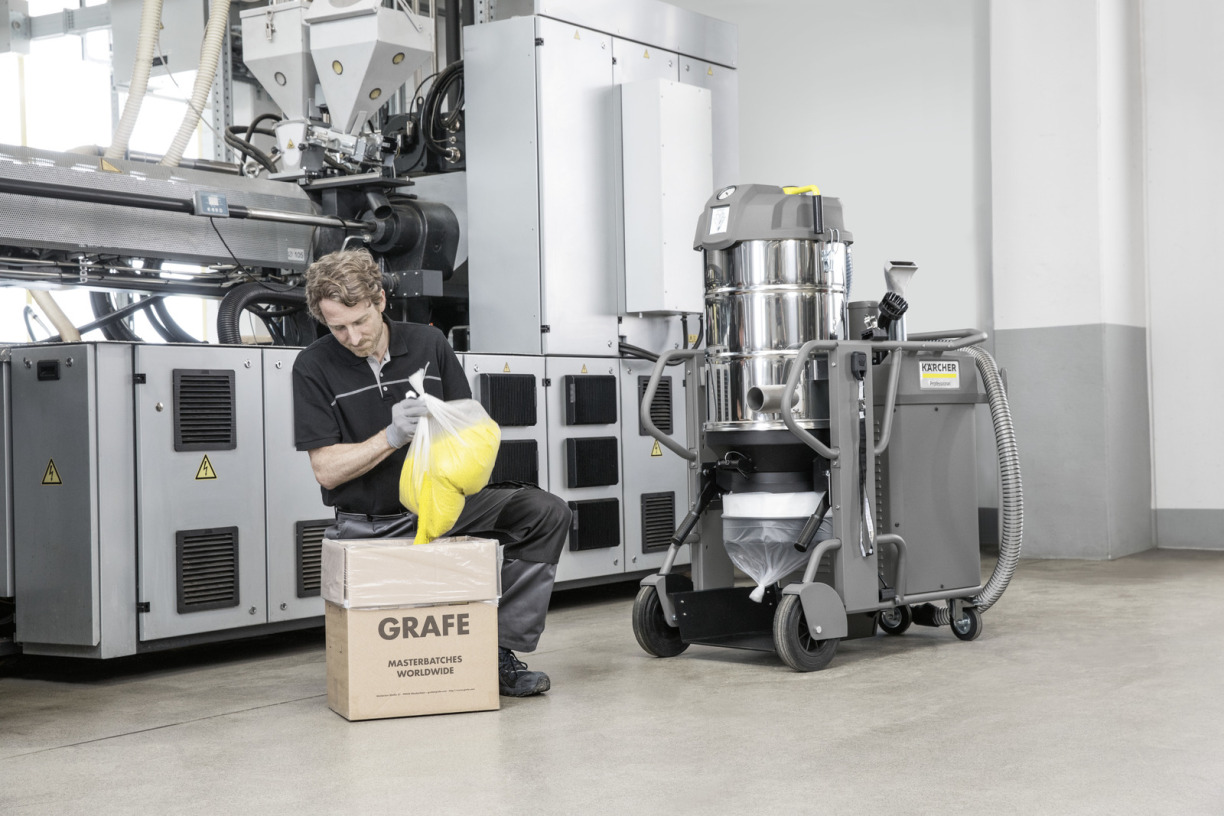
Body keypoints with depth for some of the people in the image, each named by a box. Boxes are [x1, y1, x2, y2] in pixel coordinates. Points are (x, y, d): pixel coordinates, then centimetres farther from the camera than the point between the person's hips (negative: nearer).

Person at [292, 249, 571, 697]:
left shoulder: (428, 343, 1)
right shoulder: (314, 367, -6)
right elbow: (327, 470, -11)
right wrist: (393, 436, -24)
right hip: (370, 523, -3)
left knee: (547, 513, -16)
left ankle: (501, 649, -15)